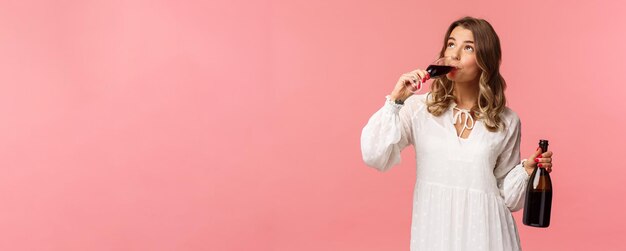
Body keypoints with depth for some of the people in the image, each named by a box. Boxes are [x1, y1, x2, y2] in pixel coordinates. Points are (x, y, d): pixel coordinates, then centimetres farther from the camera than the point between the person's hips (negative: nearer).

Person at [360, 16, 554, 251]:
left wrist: (527, 170, -11)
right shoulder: (419, 107, -3)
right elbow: (374, 157, -14)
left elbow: (507, 197, 6)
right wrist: (395, 101, -17)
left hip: (485, 230, 0)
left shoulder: (506, 121, 0)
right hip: (434, 229, 0)